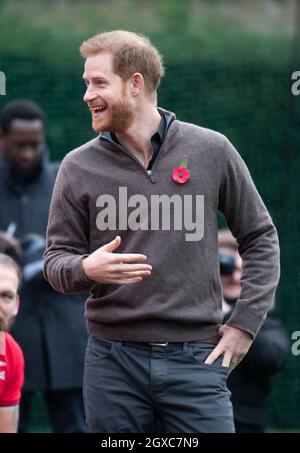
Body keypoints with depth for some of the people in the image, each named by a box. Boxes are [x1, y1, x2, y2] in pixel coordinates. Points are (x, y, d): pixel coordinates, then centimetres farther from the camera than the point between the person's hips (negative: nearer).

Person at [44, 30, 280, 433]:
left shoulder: (210, 151, 3)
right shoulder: (79, 167, 4)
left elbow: (261, 239, 10)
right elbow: (56, 260, 6)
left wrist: (246, 323, 1)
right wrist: (86, 269, -17)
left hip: (196, 358, -1)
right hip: (112, 360, 1)